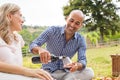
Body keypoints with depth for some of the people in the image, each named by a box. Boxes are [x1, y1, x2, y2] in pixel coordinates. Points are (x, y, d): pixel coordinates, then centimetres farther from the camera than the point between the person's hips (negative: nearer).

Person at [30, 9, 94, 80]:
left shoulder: (80, 40, -4)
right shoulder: (52, 30, -9)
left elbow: (83, 61, -14)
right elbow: (33, 45, -16)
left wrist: (77, 65, -40)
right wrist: (40, 49, -42)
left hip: (65, 73, 3)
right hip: (48, 72, -3)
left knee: (89, 73, -24)